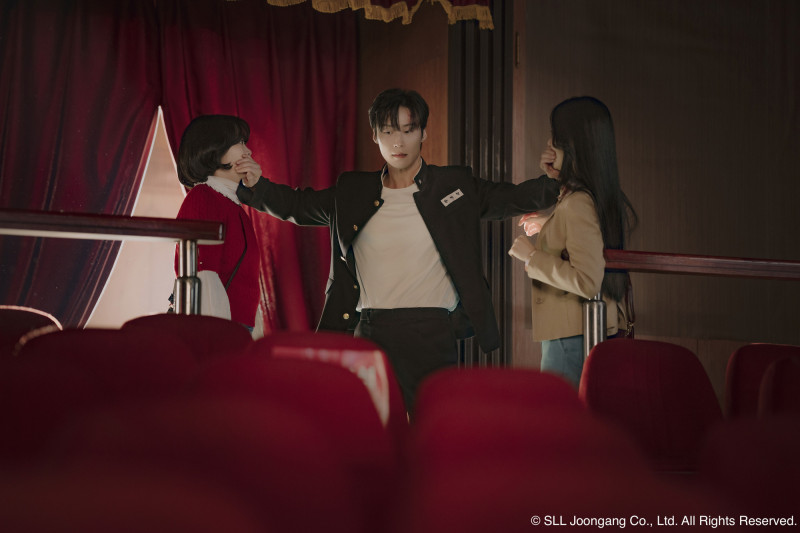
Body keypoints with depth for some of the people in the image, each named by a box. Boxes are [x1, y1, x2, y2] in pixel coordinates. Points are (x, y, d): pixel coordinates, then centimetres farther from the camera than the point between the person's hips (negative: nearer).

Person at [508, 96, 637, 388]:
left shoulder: (577, 203, -18)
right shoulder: (607, 198, 9)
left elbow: (587, 281, -25)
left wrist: (532, 256, -14)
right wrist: (549, 227, 22)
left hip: (572, 338, -9)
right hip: (600, 332, 9)